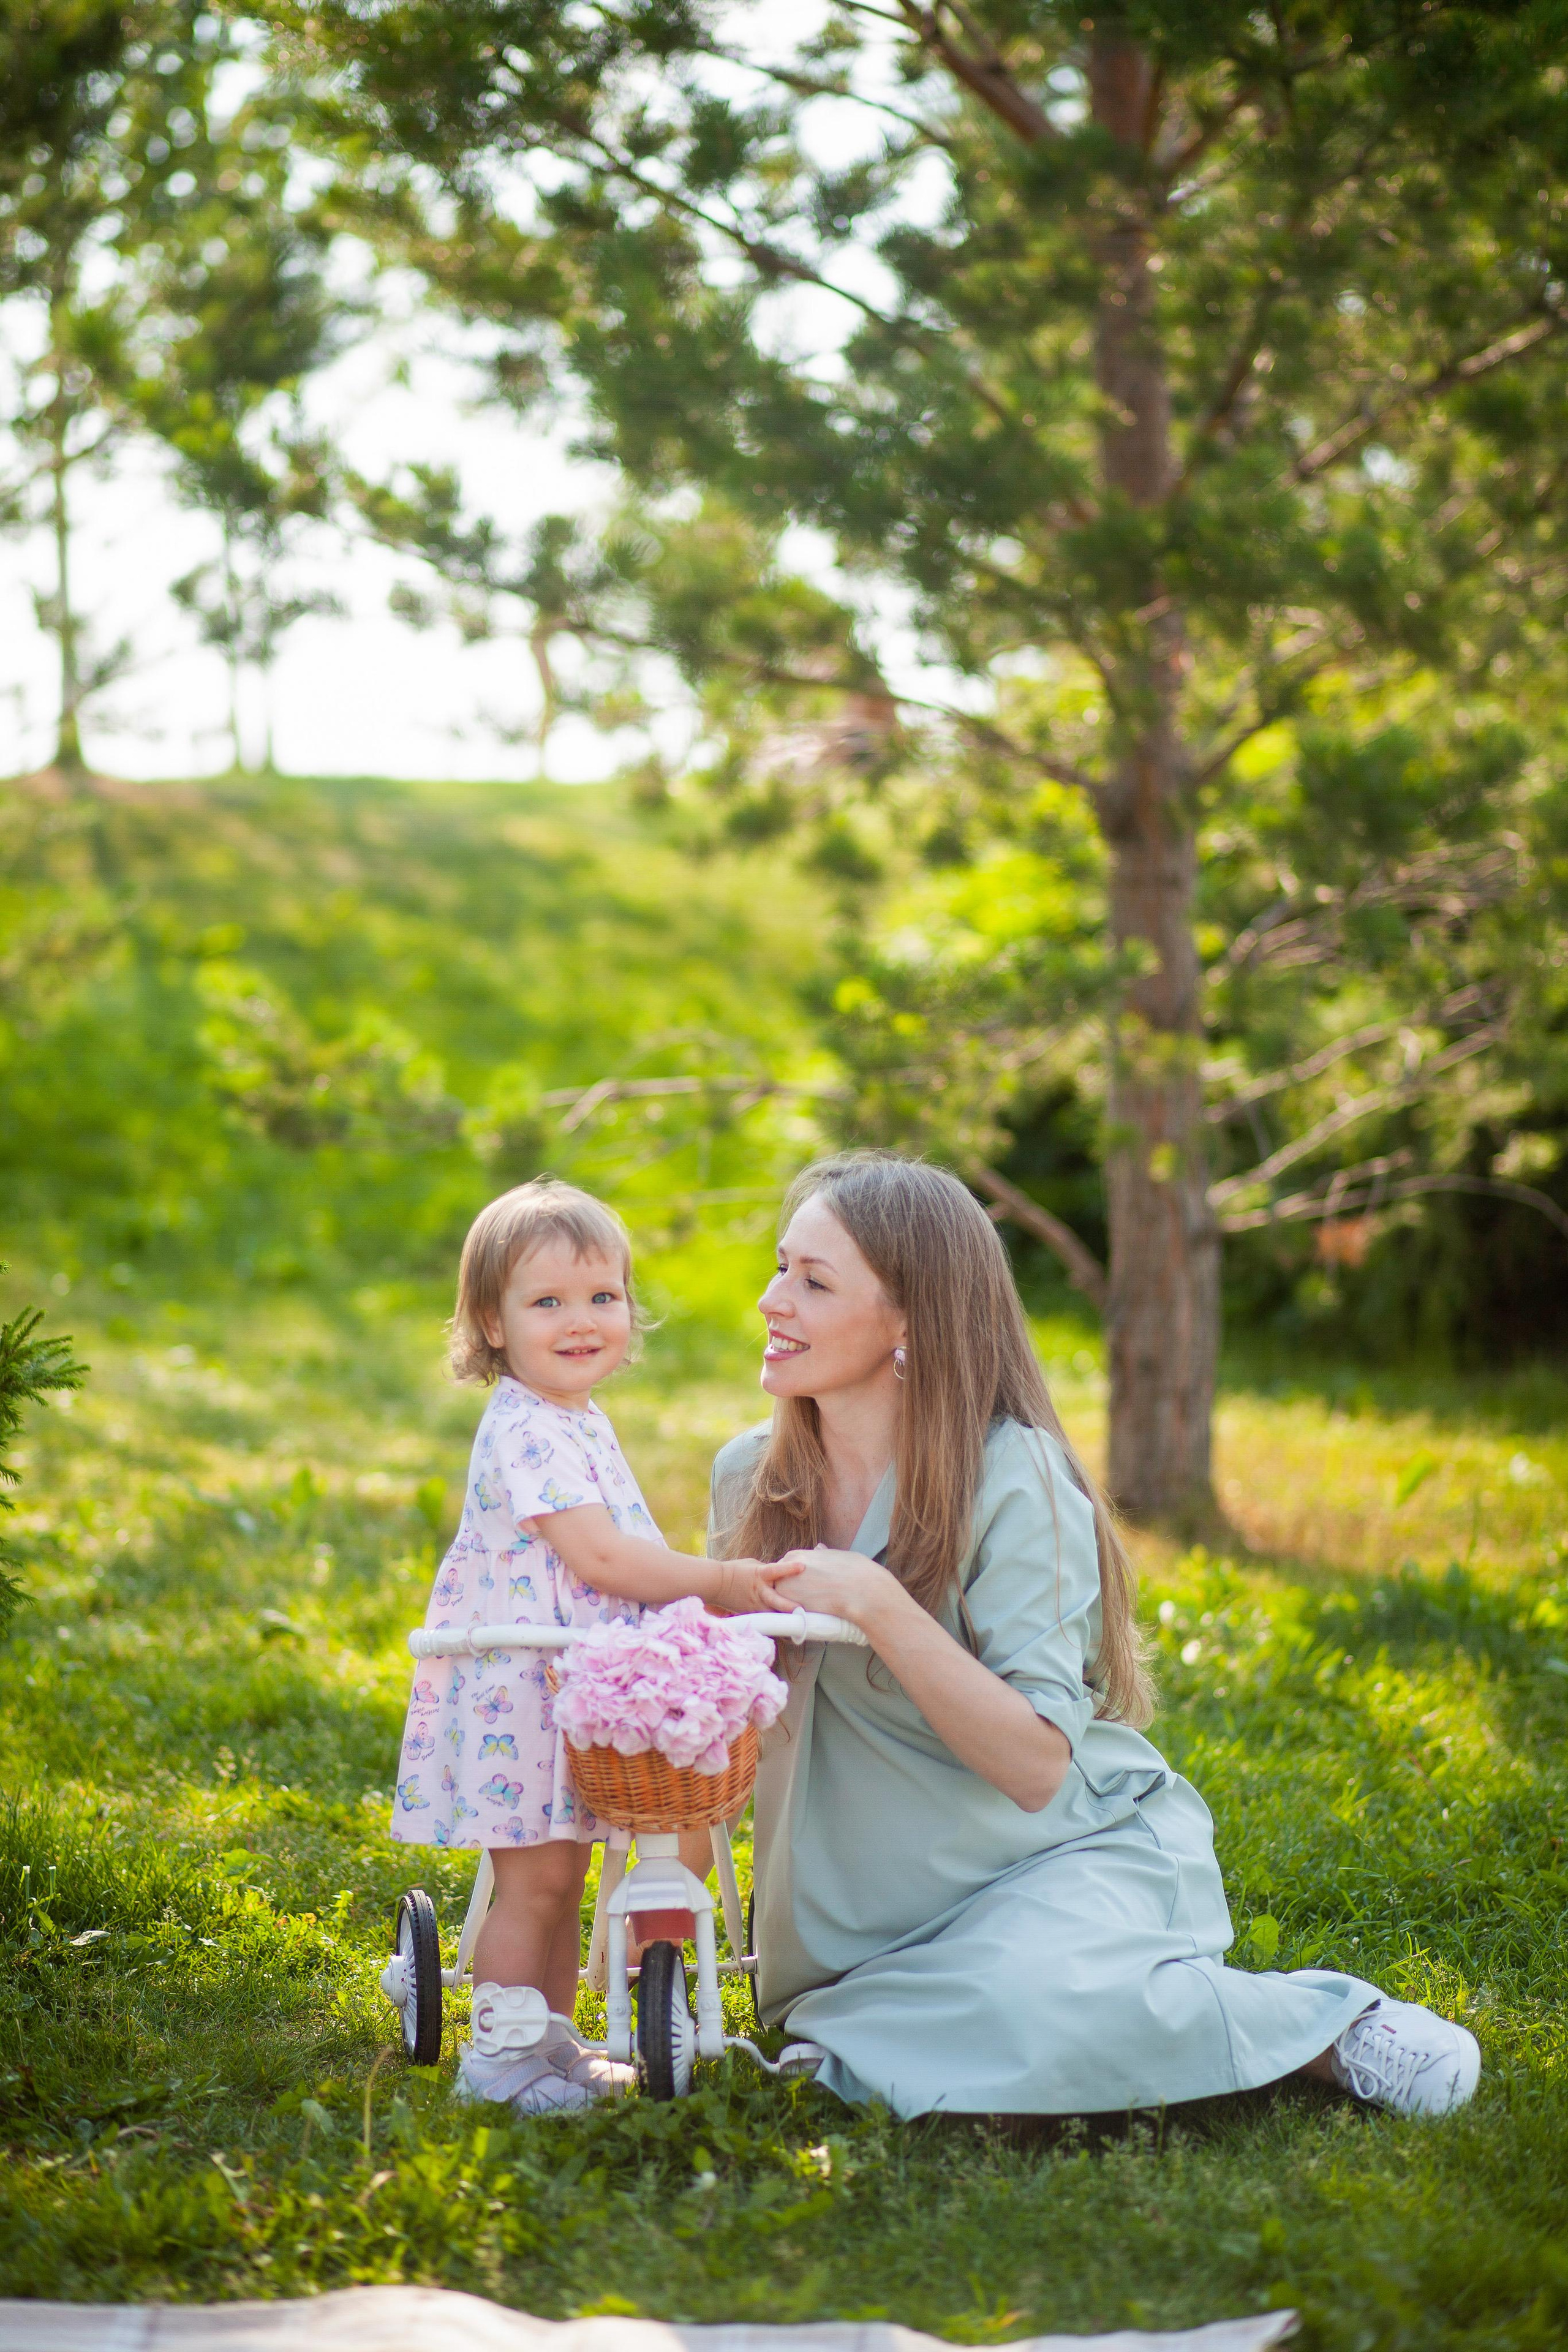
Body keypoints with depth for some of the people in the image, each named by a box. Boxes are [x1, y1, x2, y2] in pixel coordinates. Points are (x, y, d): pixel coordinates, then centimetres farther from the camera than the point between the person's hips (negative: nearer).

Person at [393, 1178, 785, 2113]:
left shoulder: (582, 1424, 14)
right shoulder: (525, 1433, -18)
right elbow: (598, 1556, -23)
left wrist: (713, 1582, 17)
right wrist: (714, 1582, -20)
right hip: (516, 1690, -9)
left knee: (562, 1876, 14)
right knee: (534, 1878, -6)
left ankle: (552, 2041, 23)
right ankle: (502, 2051, 3)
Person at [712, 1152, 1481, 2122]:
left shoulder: (1013, 1478, -16)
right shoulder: (751, 1476, 2)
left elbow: (1037, 1766, -23)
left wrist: (877, 1605, -31)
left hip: (1076, 1850, -5)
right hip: (899, 1896, 5)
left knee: (1025, 2014, -36)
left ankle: (1319, 2023, -9)